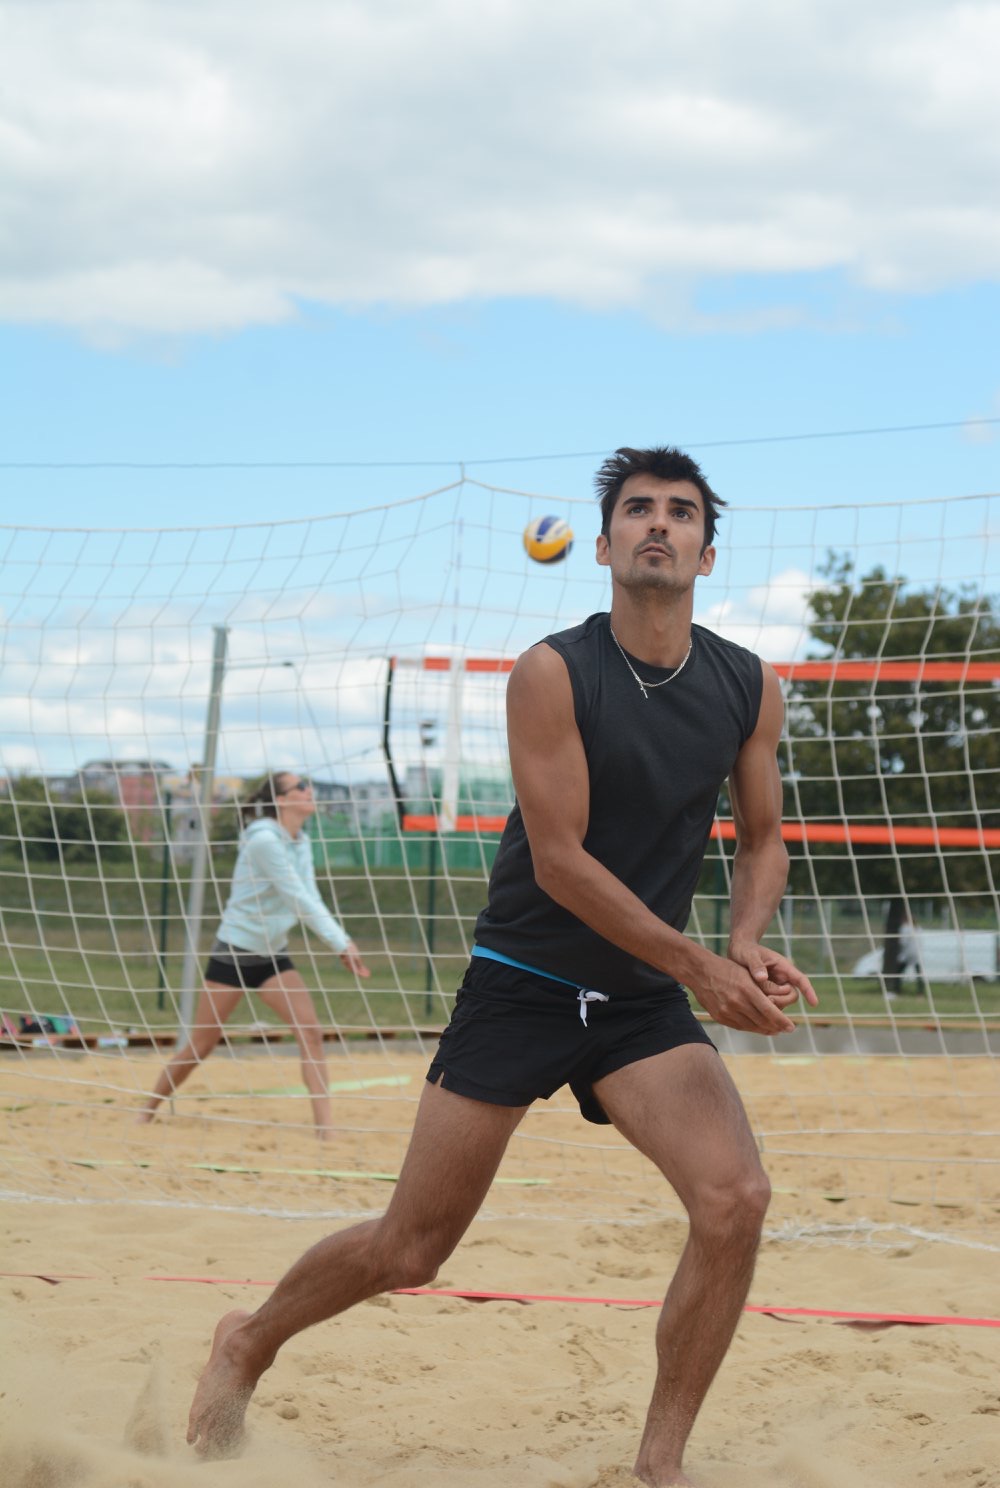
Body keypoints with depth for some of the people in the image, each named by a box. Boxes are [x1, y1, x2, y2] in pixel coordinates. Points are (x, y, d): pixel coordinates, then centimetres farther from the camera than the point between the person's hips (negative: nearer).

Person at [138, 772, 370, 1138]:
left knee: (311, 1033, -11)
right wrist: (342, 943, -24)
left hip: (273, 956, 7)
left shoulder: (301, 842, 4)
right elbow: (299, 901, -24)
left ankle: (324, 1126, -12)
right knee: (199, 1048, 1)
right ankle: (146, 1113, 19)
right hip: (234, 952, -7)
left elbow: (310, 901, -1)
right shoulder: (263, 840, -21)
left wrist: (343, 944, -14)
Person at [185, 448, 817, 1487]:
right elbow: (558, 859, -18)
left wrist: (748, 943, -9)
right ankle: (248, 1345, 32)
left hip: (643, 1000, 3)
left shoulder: (749, 689, -1)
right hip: (521, 983, -3)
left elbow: (762, 838, 12)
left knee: (733, 1199, -20)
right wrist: (701, 967, -20)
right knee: (409, 1250, 2)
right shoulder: (552, 674, -15)